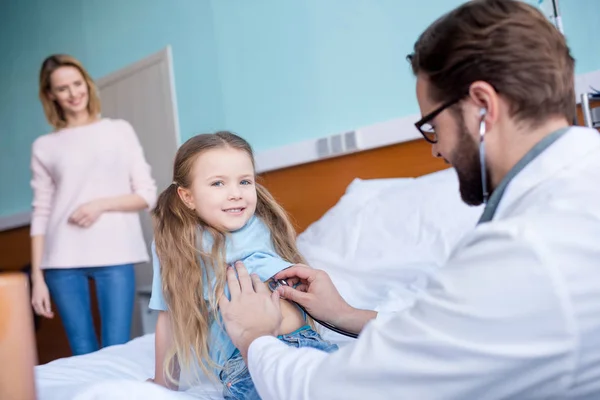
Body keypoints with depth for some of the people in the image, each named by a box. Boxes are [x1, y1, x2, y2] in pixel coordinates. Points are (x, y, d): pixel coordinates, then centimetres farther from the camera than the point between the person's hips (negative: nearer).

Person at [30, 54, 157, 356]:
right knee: (83, 356, 2)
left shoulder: (119, 130, 9)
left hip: (115, 256, -1)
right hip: (63, 262, 1)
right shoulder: (44, 146, 10)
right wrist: (37, 277, 2)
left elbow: (148, 194, 5)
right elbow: (41, 214, 7)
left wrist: (102, 204, -11)